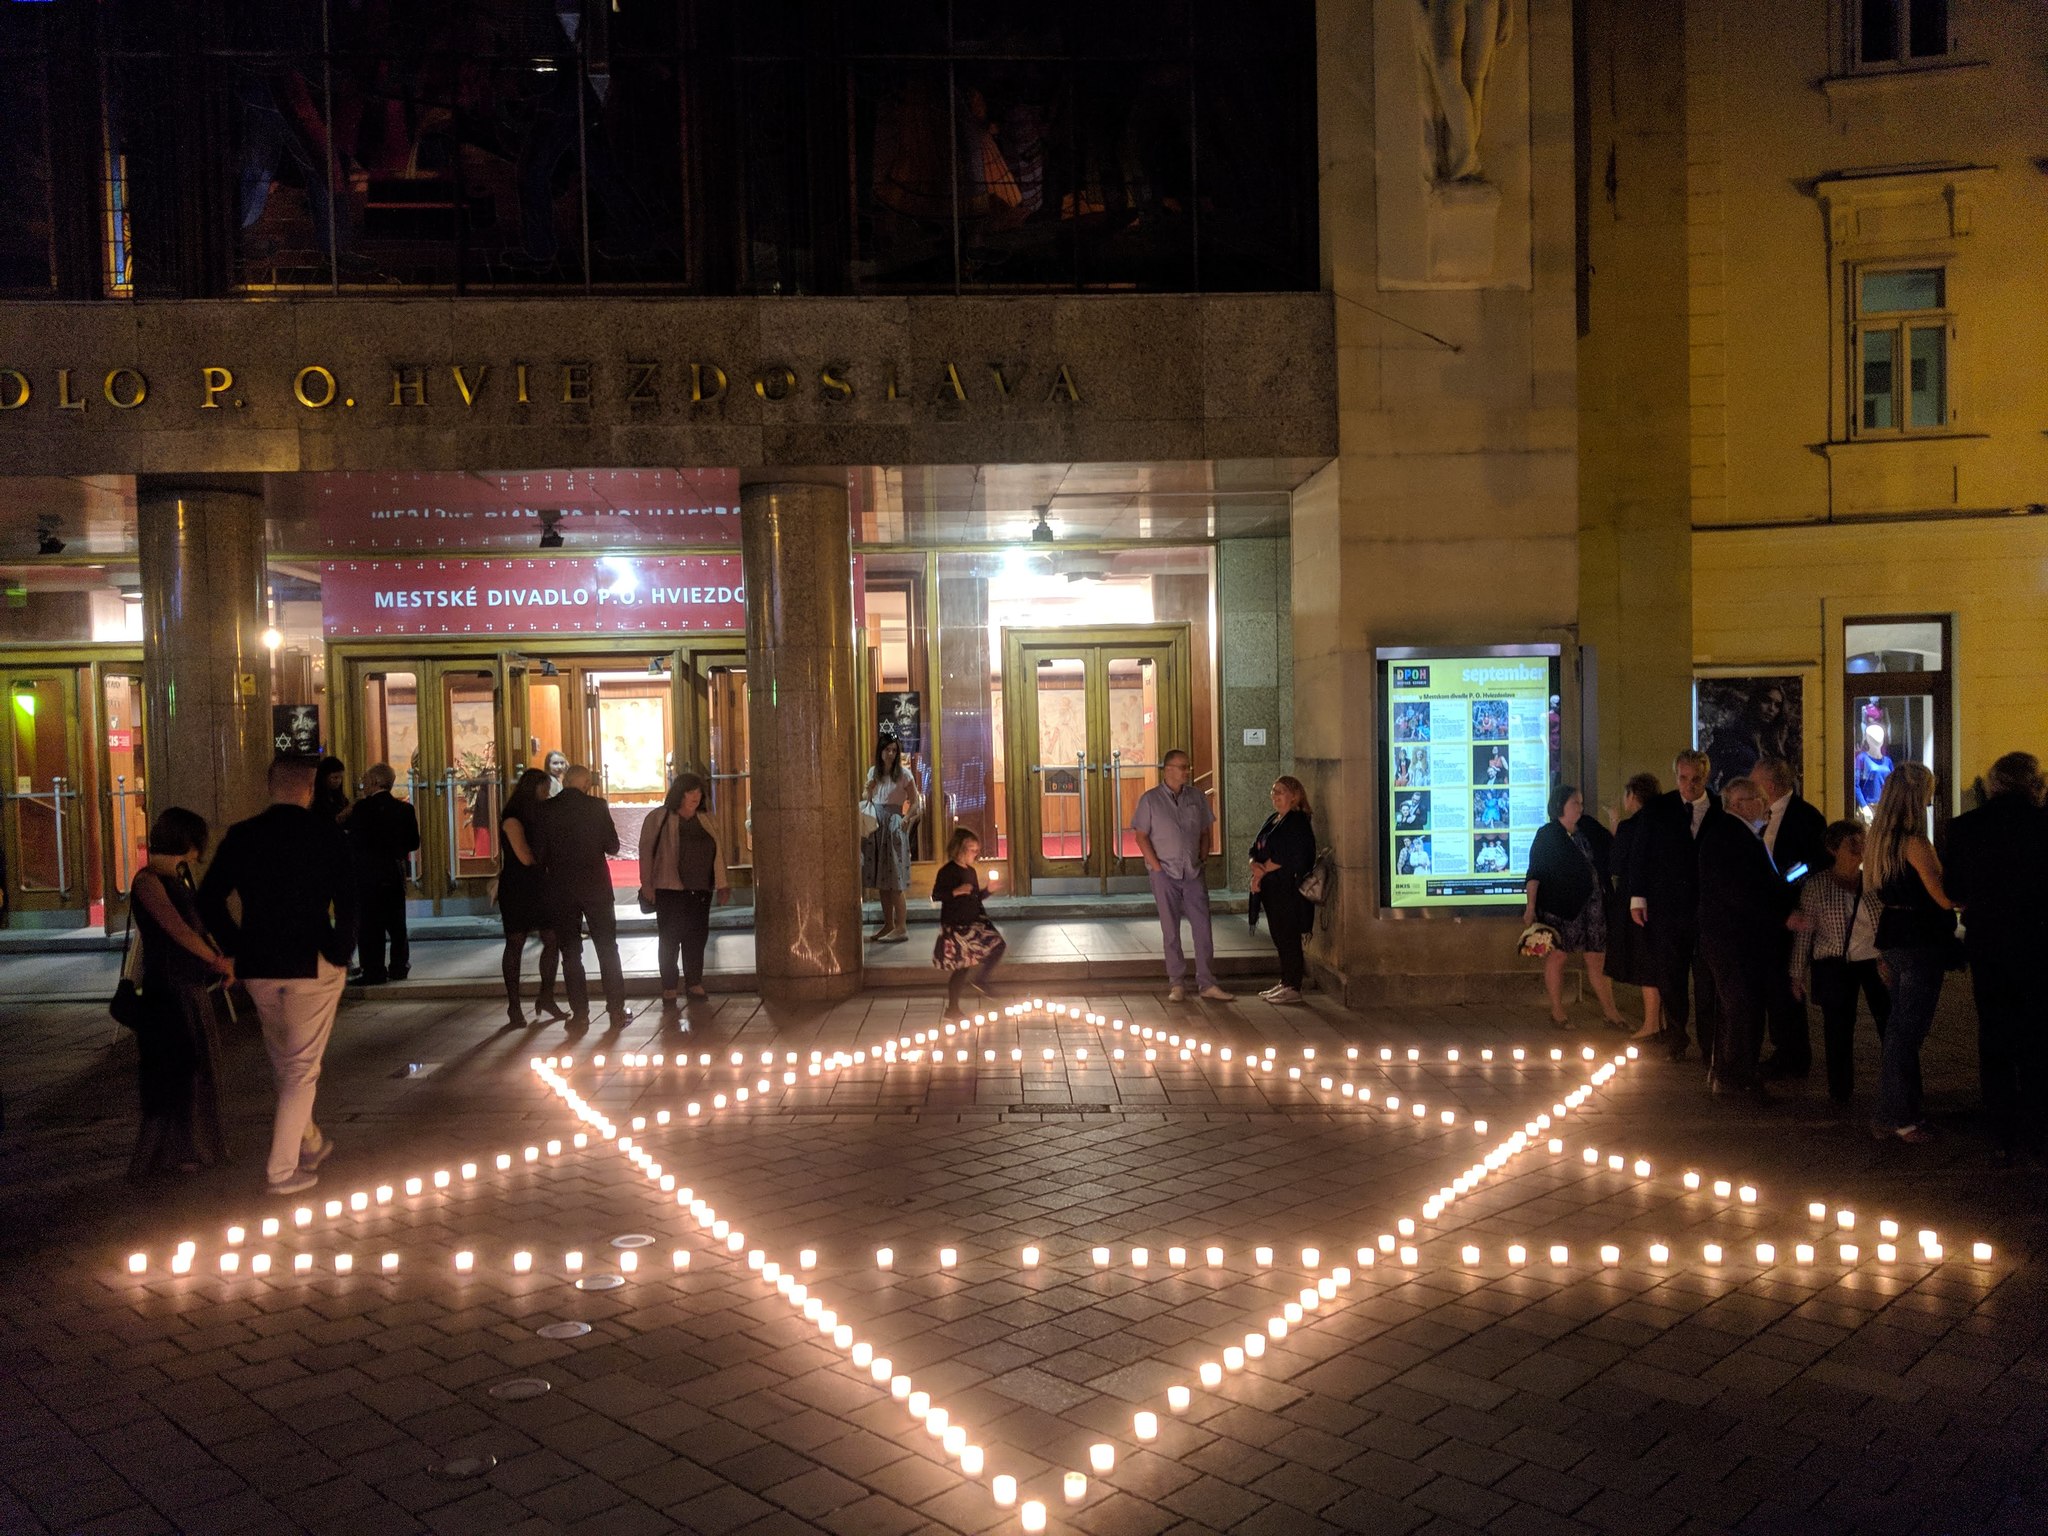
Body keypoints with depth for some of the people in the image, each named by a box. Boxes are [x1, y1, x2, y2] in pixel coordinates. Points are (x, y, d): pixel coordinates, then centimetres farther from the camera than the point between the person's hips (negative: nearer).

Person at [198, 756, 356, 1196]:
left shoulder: (241, 836, 1)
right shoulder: (327, 834, -8)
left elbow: (208, 899, -2)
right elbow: (347, 900, -15)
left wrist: (236, 947, 5)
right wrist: (341, 951, -4)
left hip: (258, 967, 4)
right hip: (313, 964, -4)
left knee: (283, 1062, 22)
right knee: (302, 1068, 5)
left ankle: (309, 1143, 37)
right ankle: (282, 1169, 3)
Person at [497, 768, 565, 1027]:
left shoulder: (538, 814, 13)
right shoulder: (512, 819, -11)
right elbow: (526, 857, -17)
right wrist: (544, 857, -1)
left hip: (539, 885, 7)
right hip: (517, 887, -7)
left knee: (553, 940, 4)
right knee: (515, 944, 0)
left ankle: (546, 997, 17)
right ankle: (513, 1006, 6)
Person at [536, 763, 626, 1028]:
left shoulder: (546, 811, -4)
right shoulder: (597, 807, -6)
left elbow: (539, 854, -2)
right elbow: (613, 847, -1)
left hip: (561, 889, 0)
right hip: (596, 887, 0)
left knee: (570, 952, 7)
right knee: (607, 949, 8)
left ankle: (580, 1014, 5)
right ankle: (616, 1011, 8)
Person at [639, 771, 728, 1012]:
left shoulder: (704, 820, 14)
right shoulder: (659, 817, -2)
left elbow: (715, 853, 18)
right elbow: (646, 850, -4)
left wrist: (721, 884, 16)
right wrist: (647, 884, -10)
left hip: (700, 890, 5)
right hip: (670, 890, -5)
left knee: (697, 938, 8)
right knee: (670, 939, -2)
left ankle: (694, 984, 20)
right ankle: (669, 991, 3)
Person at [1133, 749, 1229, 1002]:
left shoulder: (1197, 797, 8)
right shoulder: (1150, 799, -2)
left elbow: (1205, 833, 14)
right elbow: (1141, 836, -3)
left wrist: (1201, 860, 3)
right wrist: (1157, 867, -9)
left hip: (1193, 873, 3)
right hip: (1165, 874, -3)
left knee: (1203, 927, 0)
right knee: (1171, 930, 2)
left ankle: (1207, 983, 6)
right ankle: (1177, 984, 10)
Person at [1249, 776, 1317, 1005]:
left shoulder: (1297, 822, -12)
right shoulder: (1273, 820, 16)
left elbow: (1283, 857, -20)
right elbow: (1256, 850, 13)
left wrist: (1261, 872, -9)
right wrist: (1256, 866, -8)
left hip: (1288, 888, -9)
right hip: (1271, 889, 9)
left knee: (1288, 937, -5)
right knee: (1279, 937, 13)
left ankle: (1293, 988, 1)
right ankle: (1286, 982, 21)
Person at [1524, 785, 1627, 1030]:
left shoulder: (1589, 828, 10)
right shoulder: (1547, 835, -3)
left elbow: (1614, 849, 15)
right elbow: (1535, 873, -6)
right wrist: (1531, 907, -12)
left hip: (1592, 902, 4)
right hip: (1559, 904, -4)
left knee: (1597, 958, 6)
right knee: (1557, 955, 1)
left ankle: (1610, 1010, 12)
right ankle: (1557, 1011, 10)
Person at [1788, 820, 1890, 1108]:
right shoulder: (1816, 885, -1)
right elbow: (1803, 932, 2)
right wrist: (1797, 974, 2)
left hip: (1876, 961, 2)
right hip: (1835, 965, -2)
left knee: (1890, 1023, -4)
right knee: (1838, 1029, 0)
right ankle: (1841, 1089, 16)